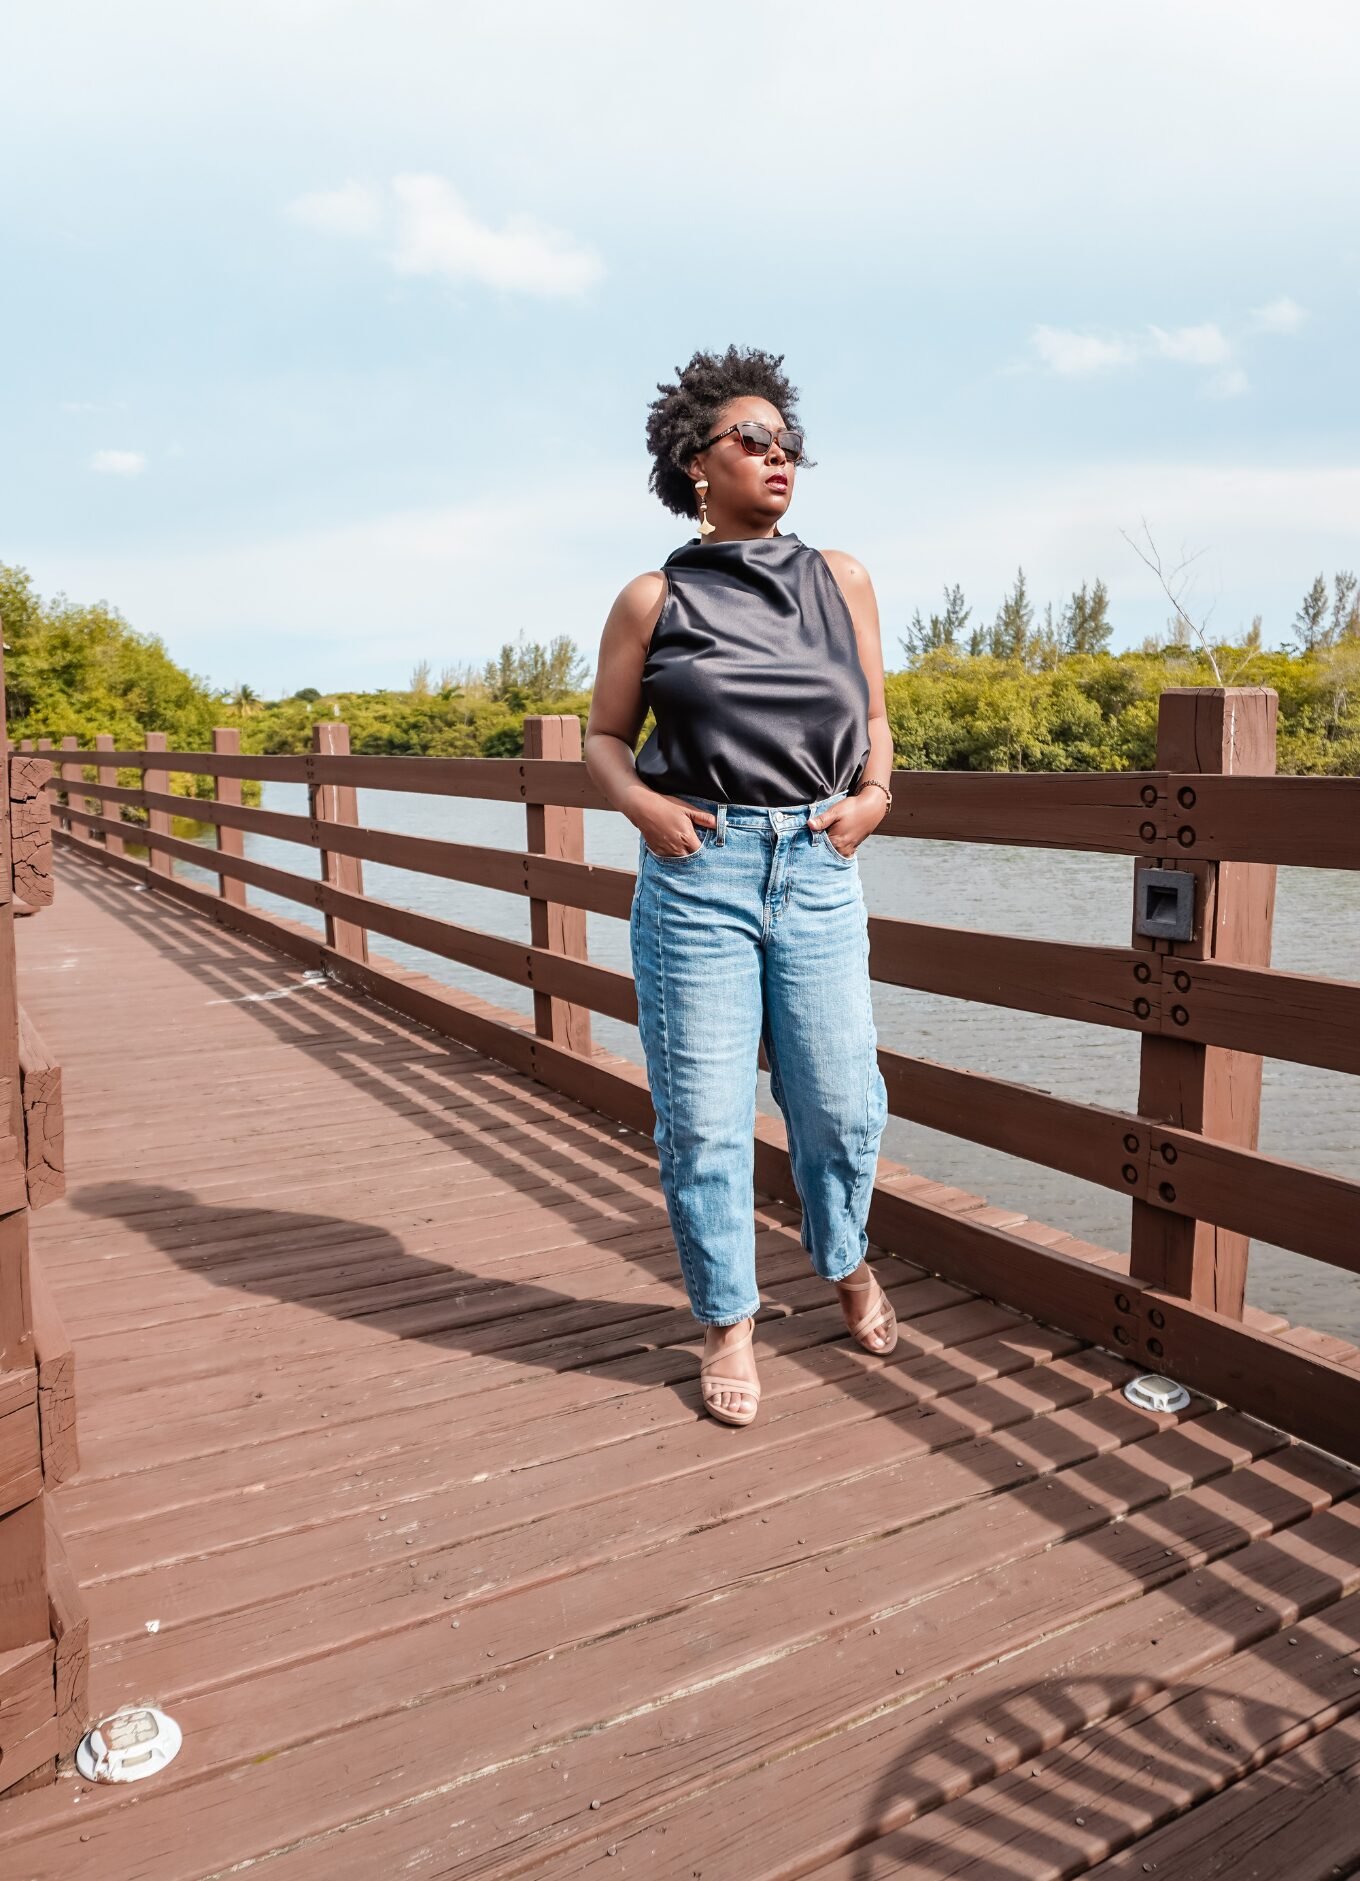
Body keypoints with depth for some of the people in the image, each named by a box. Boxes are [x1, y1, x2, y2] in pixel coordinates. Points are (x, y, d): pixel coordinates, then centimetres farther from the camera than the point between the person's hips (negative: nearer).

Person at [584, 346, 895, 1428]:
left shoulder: (841, 580, 11)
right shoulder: (654, 600, 5)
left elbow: (874, 714, 18)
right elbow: (605, 737, 10)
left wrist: (875, 792, -1)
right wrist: (642, 803, -9)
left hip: (819, 868, 2)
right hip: (698, 869, -2)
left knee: (842, 1103, 6)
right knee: (703, 1116, 2)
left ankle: (847, 1263, 36)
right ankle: (728, 1321, 22)